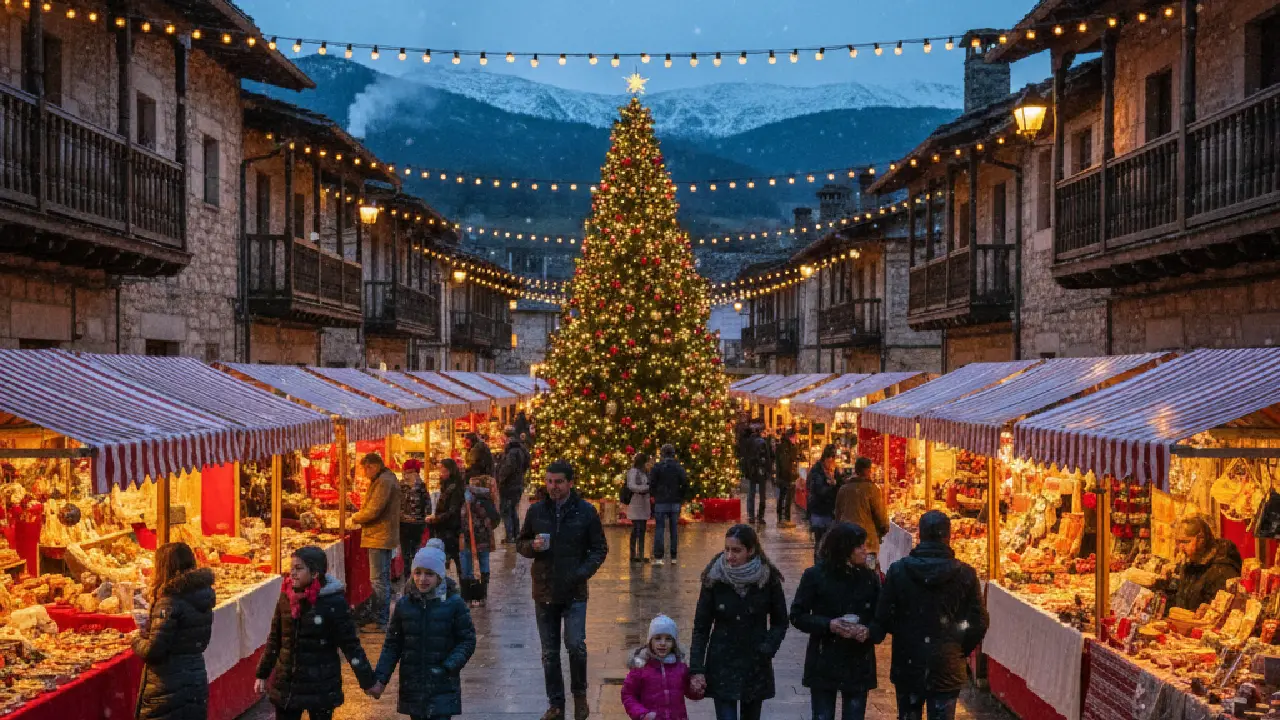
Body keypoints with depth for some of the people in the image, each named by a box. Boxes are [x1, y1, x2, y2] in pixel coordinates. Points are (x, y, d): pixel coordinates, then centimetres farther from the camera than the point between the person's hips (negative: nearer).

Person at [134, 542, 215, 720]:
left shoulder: (170, 602, -18)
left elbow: (153, 650, -20)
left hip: (169, 687, -7)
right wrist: (149, 630, 10)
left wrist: (137, 641, 0)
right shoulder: (202, 599, 5)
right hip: (197, 683, 7)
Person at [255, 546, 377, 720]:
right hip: (286, 684, 4)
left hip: (321, 685, -4)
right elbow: (275, 639, 11)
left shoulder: (334, 601, -13)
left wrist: (367, 681, -8)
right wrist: (263, 674, 14)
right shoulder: (286, 597, 0)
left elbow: (350, 644, -9)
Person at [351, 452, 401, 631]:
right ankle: (383, 617, 23)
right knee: (383, 577, 16)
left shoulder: (383, 482, -16)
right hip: (385, 536, 11)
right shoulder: (388, 478, 17)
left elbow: (373, 511, -21)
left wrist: (355, 518, -5)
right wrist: (360, 517, 8)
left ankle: (379, 620, -6)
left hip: (379, 536, -11)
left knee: (378, 579, -8)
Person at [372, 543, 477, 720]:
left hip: (443, 688, -3)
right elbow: (392, 645, 6)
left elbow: (467, 641, -3)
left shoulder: (454, 604, -7)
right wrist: (381, 678, -4)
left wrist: (448, 667, -17)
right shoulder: (404, 605, 1)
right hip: (412, 687, 3)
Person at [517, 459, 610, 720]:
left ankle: (580, 694, 12)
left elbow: (599, 549, 2)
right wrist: (532, 546, -11)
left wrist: (582, 572, -13)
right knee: (550, 653, 8)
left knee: (575, 645, -12)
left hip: (574, 593, -3)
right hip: (544, 592, 3)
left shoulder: (586, 511, -3)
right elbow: (520, 544, 12)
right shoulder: (536, 511, 3)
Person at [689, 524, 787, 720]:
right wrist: (696, 669, -9)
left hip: (756, 668, 1)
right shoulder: (714, 579, -8)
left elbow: (780, 622, 4)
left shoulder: (768, 579, -7)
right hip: (722, 667, -1)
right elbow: (701, 627, -3)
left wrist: (766, 650, -13)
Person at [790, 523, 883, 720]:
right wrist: (828, 625, -18)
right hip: (823, 665, -2)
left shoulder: (870, 578, 2)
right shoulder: (815, 576, -5)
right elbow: (797, 616, -3)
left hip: (858, 666, 2)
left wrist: (869, 632, -16)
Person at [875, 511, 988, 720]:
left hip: (907, 665, 1)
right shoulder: (965, 574, -8)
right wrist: (960, 651, 11)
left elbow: (883, 619, -6)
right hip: (947, 669, -1)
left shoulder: (898, 571, -8)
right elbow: (979, 624, -5)